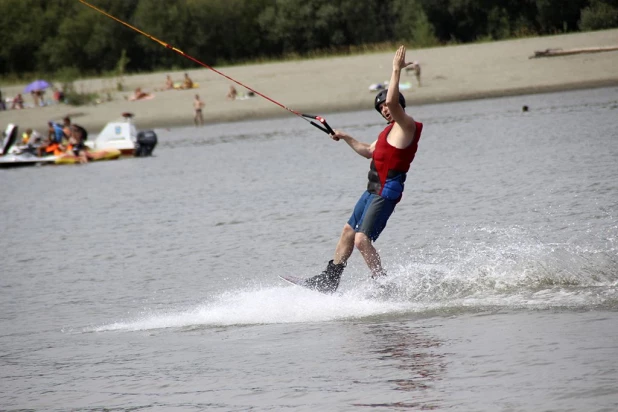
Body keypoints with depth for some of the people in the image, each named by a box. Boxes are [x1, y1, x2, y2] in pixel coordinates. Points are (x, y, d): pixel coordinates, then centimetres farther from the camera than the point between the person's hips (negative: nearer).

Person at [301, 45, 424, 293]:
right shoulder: (391, 130, 19)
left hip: (386, 193, -11)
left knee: (362, 240, -18)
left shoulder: (407, 126, -11)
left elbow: (392, 101, -29)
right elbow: (369, 152, 32)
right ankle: (329, 280, 22)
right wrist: (345, 138, 28)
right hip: (373, 190, 11)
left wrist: (396, 70, -24)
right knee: (348, 232, 16)